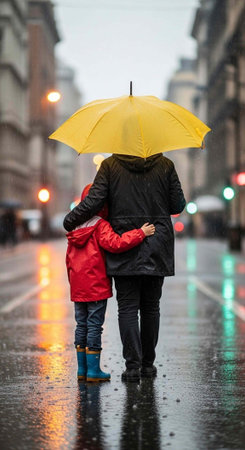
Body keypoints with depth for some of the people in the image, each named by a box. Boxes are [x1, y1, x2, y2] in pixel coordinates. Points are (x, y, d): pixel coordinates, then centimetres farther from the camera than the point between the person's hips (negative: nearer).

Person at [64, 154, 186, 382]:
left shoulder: (110, 165, -4)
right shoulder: (165, 165, 0)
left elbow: (93, 201, -9)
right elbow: (178, 205, 2)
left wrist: (69, 221, 5)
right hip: (156, 251, 2)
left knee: (128, 308, 2)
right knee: (151, 307, 12)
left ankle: (132, 365, -5)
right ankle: (148, 363, 17)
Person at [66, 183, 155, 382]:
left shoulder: (75, 229, 11)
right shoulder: (101, 226, -13)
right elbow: (115, 243, -29)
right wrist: (141, 233, -25)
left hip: (78, 288, 7)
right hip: (96, 287, -7)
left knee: (81, 325, 13)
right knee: (94, 325, -2)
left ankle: (82, 369, 17)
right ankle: (93, 370, 1)